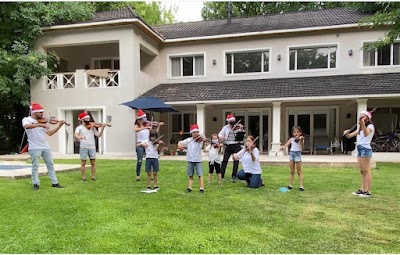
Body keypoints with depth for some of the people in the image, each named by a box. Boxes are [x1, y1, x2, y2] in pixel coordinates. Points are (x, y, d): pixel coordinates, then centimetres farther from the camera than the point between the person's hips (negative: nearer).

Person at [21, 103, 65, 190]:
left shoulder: (43, 121, 9)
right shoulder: (26, 119, -4)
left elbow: (49, 133, 8)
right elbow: (26, 126, -28)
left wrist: (59, 126, 0)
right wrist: (39, 124, -38)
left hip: (45, 146, 5)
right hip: (34, 147, -5)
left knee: (50, 165, 8)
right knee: (35, 166, 0)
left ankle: (55, 183, 15)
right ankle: (36, 184, 14)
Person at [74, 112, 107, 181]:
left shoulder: (92, 127, 13)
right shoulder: (79, 127, 3)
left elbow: (98, 135, 6)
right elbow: (75, 134, -15)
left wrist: (102, 128, -6)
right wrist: (79, 137, -37)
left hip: (92, 147, 3)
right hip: (83, 147, -3)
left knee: (93, 162, 3)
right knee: (83, 163, 2)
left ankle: (93, 176, 12)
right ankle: (83, 177, 11)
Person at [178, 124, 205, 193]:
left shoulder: (200, 140, -6)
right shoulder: (188, 140, 4)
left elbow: (202, 147, -22)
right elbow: (180, 142, 8)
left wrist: (203, 142, -42)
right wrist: (179, 145, -15)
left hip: (198, 160, -3)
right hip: (190, 160, 3)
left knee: (200, 175, -5)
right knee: (190, 175, 11)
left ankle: (202, 188, -2)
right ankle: (189, 187, 18)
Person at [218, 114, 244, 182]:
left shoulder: (237, 127, 0)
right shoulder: (225, 127, 5)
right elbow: (220, 134, 2)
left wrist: (241, 129, -24)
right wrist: (221, 136, -20)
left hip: (236, 146, -1)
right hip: (228, 146, 1)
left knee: (236, 161, -2)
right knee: (225, 160, 2)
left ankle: (234, 176, 6)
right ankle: (221, 175, 10)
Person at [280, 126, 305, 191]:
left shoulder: (301, 139, -2)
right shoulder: (291, 139, 6)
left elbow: (301, 147, -16)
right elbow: (286, 144, -6)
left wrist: (301, 140, -28)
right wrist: (283, 147, -28)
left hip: (298, 154, -3)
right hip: (291, 154, 3)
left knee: (299, 172, 1)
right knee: (292, 172, 10)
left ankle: (301, 186, 4)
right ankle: (290, 185, 16)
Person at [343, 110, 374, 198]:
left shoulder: (370, 126, -3)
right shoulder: (360, 128, 21)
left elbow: (366, 134, -26)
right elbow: (349, 136, 15)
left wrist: (363, 123, -39)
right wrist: (346, 133, -7)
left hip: (366, 149, -8)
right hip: (360, 149, 8)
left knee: (366, 171, -7)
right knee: (362, 171, 9)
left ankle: (368, 191, -5)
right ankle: (362, 190, 14)